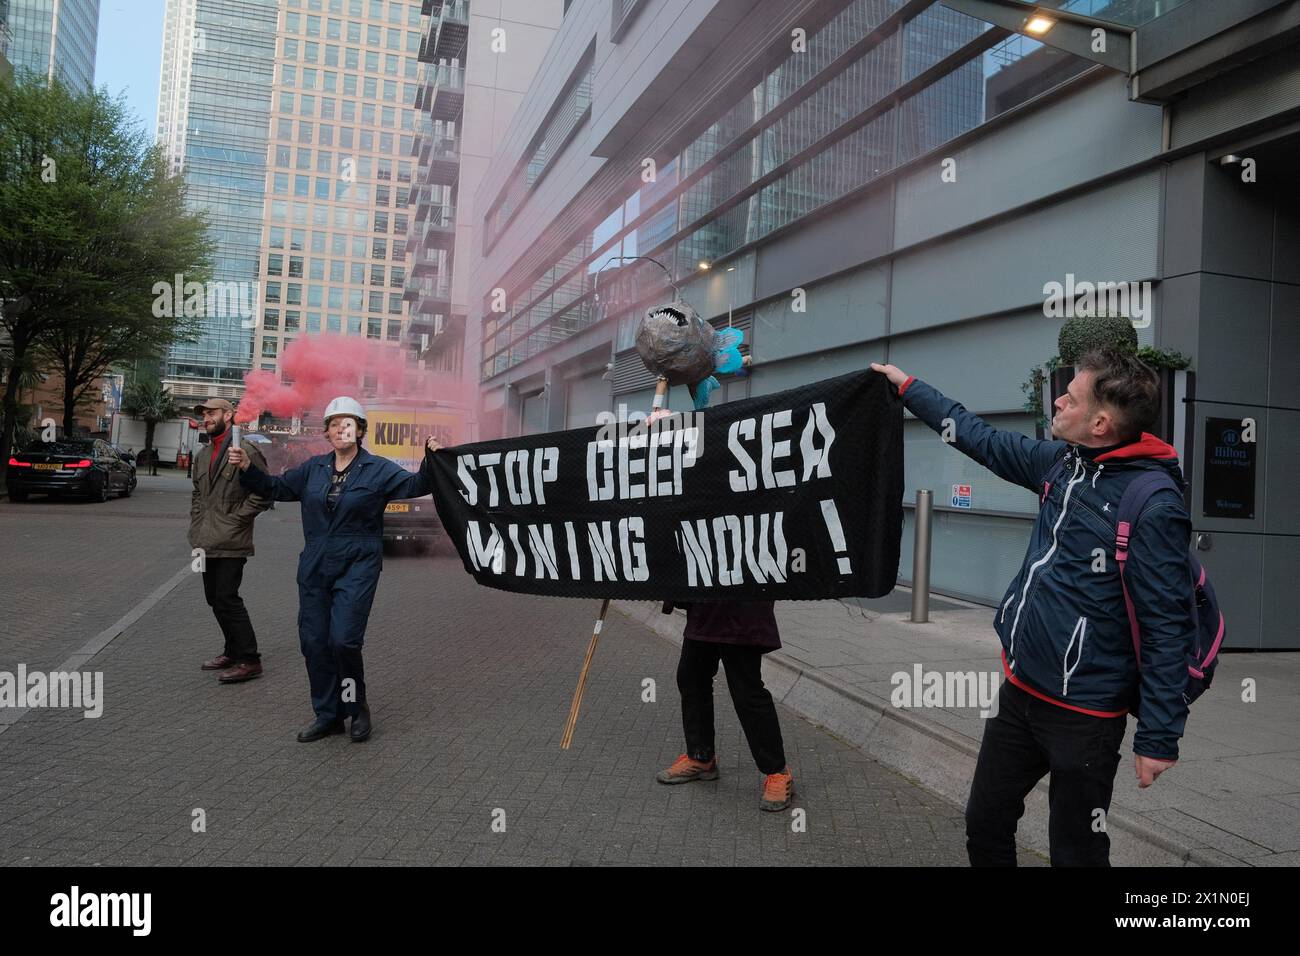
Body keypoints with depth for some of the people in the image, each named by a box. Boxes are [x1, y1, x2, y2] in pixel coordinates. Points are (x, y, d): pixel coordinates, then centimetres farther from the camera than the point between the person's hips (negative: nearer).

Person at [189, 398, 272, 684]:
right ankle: (233, 652, 26)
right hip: (207, 542, 9)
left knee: (227, 599, -10)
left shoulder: (246, 451, -11)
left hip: (230, 542, -8)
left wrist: (235, 518, -14)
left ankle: (249, 660, -2)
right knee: (215, 599, 14)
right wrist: (196, 524, 14)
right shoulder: (204, 455, 16)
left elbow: (264, 492, -14)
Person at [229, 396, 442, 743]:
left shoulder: (377, 469, -1)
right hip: (315, 568, 5)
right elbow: (276, 487, 20)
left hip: (357, 567, -5)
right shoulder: (314, 468, 10)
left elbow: (415, 485, -10)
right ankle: (328, 715, 21)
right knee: (313, 642, 6)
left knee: (343, 640, -13)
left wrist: (430, 460, -27)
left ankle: (357, 706, 12)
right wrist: (248, 469, 7)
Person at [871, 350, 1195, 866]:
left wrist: (1159, 738, -16)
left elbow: (1167, 628, -19)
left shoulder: (1154, 506, -20)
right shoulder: (1061, 463, 2)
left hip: (1083, 715, -7)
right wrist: (909, 387, 21)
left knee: (1076, 852, 10)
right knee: (985, 826, 19)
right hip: (1018, 690, 7)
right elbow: (985, 440, 16)